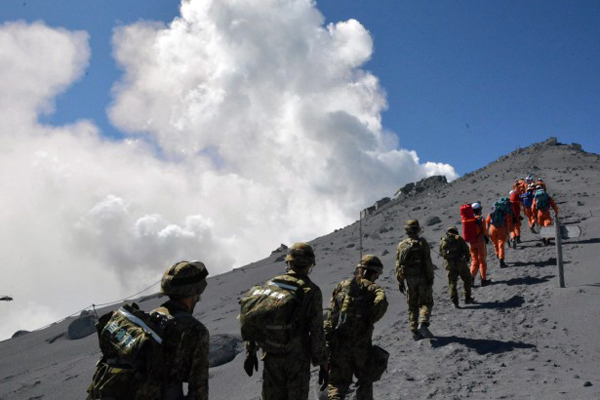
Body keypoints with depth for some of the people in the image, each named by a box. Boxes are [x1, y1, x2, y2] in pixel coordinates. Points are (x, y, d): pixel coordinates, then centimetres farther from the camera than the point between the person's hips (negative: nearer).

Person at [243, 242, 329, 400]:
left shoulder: (271, 284, 2)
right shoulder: (312, 291, -9)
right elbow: (317, 332, -12)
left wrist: (250, 351, 11)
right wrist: (323, 364, -5)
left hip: (271, 357, 3)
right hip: (297, 357, -3)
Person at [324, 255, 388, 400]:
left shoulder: (341, 286, 9)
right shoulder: (373, 289, 0)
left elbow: (331, 315, 4)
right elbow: (381, 302, -23)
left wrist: (328, 341, 5)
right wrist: (369, 321, -9)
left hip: (338, 345, 2)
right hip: (361, 346, -2)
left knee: (337, 384, 7)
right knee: (365, 381, 20)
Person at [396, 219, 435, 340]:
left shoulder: (401, 245, 4)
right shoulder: (422, 242, -7)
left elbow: (398, 265, 5)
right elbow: (427, 262, -12)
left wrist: (400, 282, 10)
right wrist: (430, 278, -7)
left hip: (408, 279, 3)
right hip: (422, 278, -3)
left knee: (412, 306, 10)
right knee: (426, 302, 7)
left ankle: (415, 331, 9)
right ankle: (423, 324, -16)